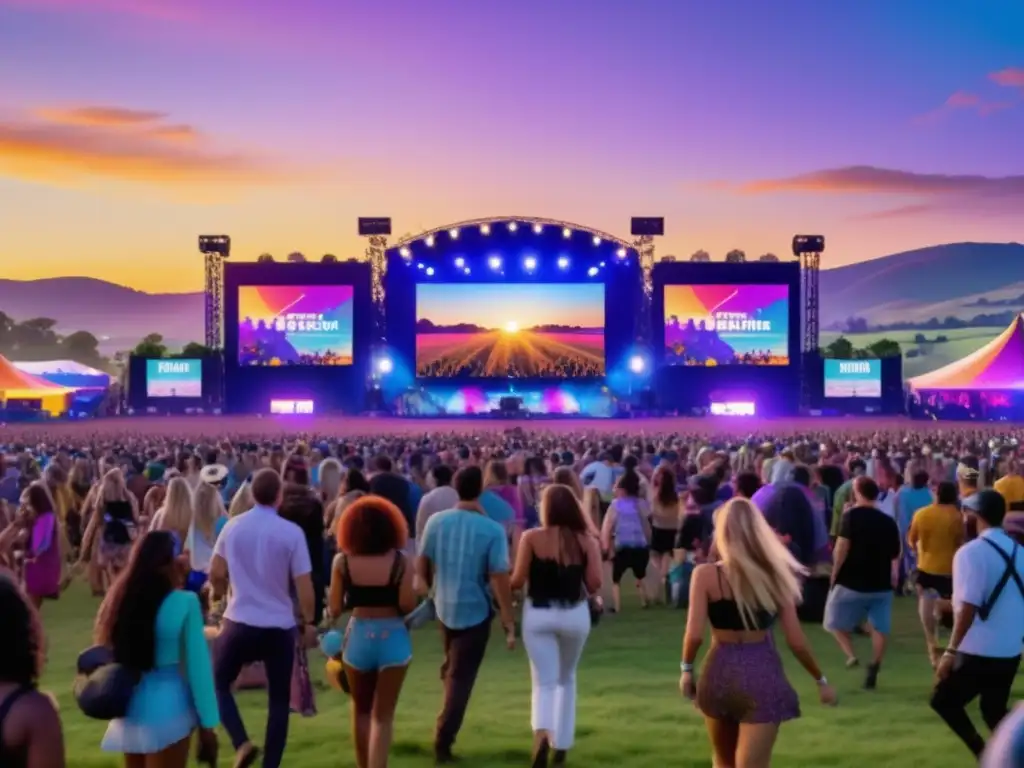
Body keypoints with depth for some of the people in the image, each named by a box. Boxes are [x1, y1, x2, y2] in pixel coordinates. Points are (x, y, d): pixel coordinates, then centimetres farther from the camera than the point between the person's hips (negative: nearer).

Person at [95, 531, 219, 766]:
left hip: (130, 707, 6)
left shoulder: (122, 599, 2)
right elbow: (197, 665, -12)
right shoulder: (185, 603, -15)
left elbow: (110, 655, 9)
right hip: (168, 708, -6)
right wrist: (207, 722, -8)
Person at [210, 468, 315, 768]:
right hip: (280, 627, -1)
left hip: (240, 623, 1)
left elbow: (215, 574, 8)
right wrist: (309, 620, 7)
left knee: (218, 683, 20)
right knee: (279, 700, 12)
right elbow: (303, 586, -10)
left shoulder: (232, 526, -3)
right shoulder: (292, 532, -11)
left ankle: (242, 743, 0)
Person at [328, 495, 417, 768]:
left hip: (358, 637, 2)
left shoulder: (342, 562, -5)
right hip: (392, 638, -2)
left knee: (361, 710, 22)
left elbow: (335, 609, -4)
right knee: (382, 715, 7)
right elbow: (407, 605, -14)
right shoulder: (399, 561, -9)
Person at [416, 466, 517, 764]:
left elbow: (421, 565, 3)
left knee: (452, 667, 31)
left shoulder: (436, 521, -7)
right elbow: (499, 579, -19)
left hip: (443, 606, 4)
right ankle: (443, 742, 9)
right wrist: (509, 622, -12)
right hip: (475, 610, -3)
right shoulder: (492, 530, -18)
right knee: (462, 677, 8)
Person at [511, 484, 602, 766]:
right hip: (574, 614, 2)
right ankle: (561, 744, 26)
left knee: (544, 682, 4)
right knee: (567, 679, 22)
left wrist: (504, 586, 14)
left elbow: (517, 581, -8)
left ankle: (542, 733, -24)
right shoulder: (587, 541, -3)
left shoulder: (531, 538, -7)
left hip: (538, 614, -2)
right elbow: (594, 585, -7)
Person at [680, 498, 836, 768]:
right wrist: (820, 680, 13)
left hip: (720, 673, 0)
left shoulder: (705, 574, -8)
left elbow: (694, 635, -12)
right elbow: (796, 641, -1)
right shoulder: (775, 574, -2)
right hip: (763, 675, 0)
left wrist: (686, 669, 6)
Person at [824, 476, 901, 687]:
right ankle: (873, 669, 8)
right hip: (881, 583, 4)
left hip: (852, 581, -4)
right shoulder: (888, 521, 4)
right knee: (880, 628, 12)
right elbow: (895, 555, 12)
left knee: (835, 621, 12)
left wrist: (835, 573, -8)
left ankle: (850, 654, -6)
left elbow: (842, 547, -18)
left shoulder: (852, 515, -11)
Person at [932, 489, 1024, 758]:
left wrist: (951, 650, -16)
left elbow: (968, 608, -21)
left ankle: (985, 755, -2)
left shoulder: (971, 552, -16)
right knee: (994, 710, 22)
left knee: (944, 701, 9)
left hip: (978, 652, -7)